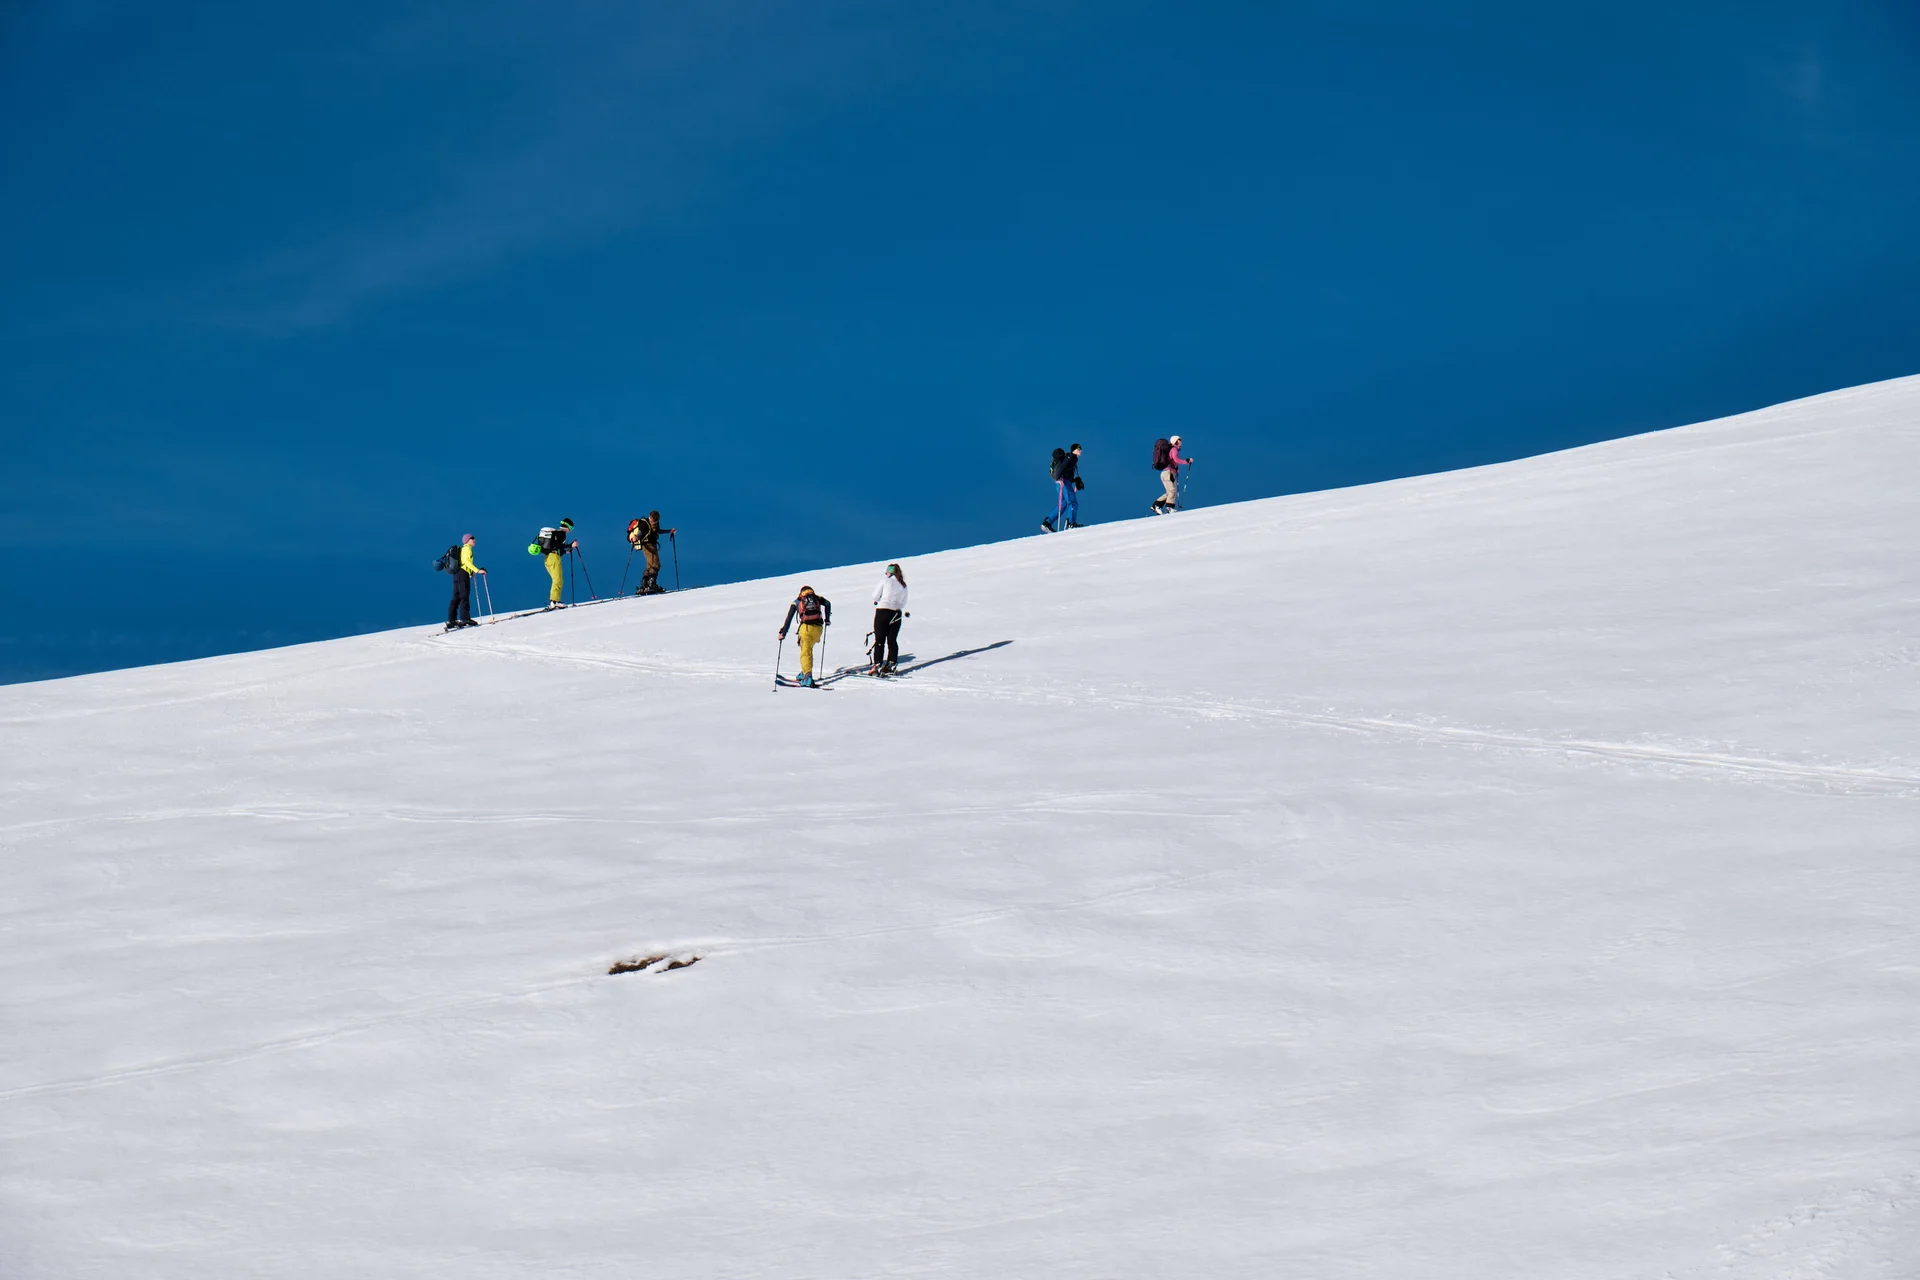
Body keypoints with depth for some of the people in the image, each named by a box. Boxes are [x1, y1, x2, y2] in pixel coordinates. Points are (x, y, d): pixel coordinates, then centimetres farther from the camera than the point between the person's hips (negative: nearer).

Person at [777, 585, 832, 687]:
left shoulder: (797, 602, 21)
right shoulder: (817, 598, 24)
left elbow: (789, 618, 17)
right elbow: (827, 603, 7)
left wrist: (783, 633, 20)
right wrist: (827, 619, 16)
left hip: (806, 627, -2)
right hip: (818, 628, 2)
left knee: (806, 652, -8)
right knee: (808, 648, 24)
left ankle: (808, 676, -28)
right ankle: (804, 672, 23)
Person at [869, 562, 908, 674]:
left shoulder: (885, 580, -1)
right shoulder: (903, 585, 12)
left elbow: (875, 596, 0)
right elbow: (903, 603, 14)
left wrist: (877, 601, 20)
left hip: (883, 611, -4)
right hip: (897, 614, 4)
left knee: (879, 640, -3)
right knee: (892, 640, 9)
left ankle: (877, 665, -10)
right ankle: (891, 664, 6)